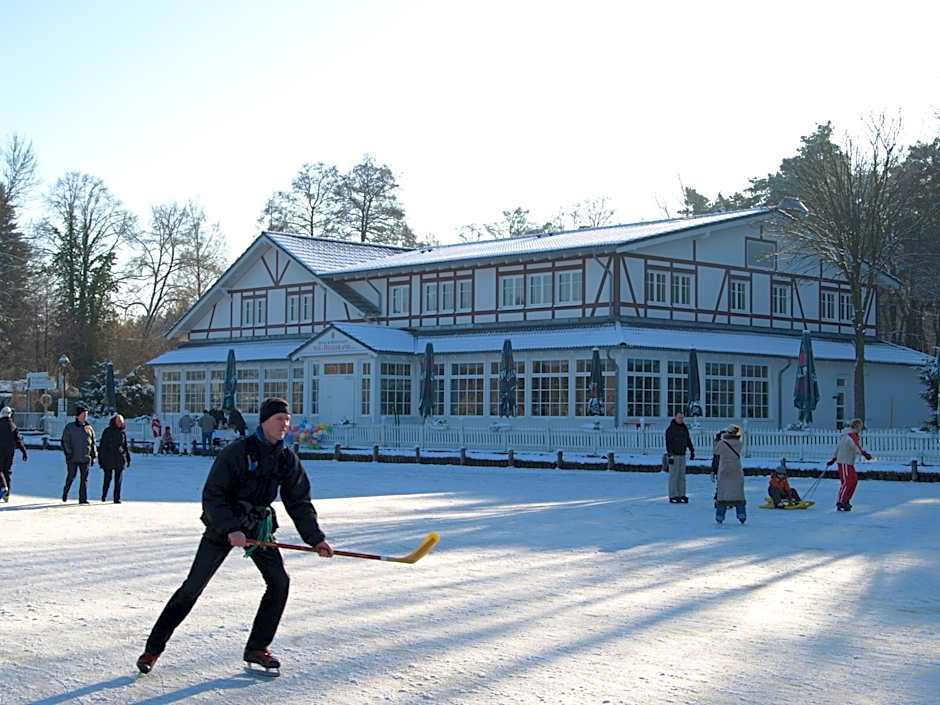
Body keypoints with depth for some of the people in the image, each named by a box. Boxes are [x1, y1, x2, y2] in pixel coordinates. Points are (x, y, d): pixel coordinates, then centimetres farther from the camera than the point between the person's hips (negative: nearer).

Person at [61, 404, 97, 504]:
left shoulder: (89, 428, 11)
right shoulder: (69, 427, 0)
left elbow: (93, 443, 17)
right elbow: (65, 441, -3)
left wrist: (93, 456, 12)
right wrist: (68, 453, -11)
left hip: (85, 458, 3)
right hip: (73, 458, -3)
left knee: (84, 478, 0)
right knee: (71, 476, 3)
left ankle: (83, 498, 3)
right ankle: (65, 492, 28)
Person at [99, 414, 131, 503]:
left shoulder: (123, 432, 10)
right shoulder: (107, 431, -1)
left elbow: (125, 446, 17)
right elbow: (102, 446, -1)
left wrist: (128, 459, 12)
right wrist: (101, 459, -6)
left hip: (120, 460, 3)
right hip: (108, 459, -3)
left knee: (118, 480, 0)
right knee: (107, 479, 3)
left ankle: (117, 498, 3)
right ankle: (104, 496, 24)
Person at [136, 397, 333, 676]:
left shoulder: (287, 458, -2)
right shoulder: (237, 451, -19)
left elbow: (299, 502, 6)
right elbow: (212, 496, -19)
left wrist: (315, 538, -1)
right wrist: (230, 530, -29)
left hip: (260, 525, 5)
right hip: (223, 525, -5)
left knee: (279, 581, -6)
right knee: (194, 586, -6)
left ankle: (256, 648, 7)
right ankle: (153, 648, 4)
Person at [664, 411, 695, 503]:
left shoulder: (684, 428, 12)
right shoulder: (671, 429, -9)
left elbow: (688, 440, 21)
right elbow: (668, 443, -15)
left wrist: (692, 451, 17)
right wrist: (670, 455, -21)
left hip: (682, 455, 7)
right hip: (673, 455, -7)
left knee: (682, 476, 6)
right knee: (674, 476, -7)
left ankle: (681, 495, 10)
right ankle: (673, 496, -5)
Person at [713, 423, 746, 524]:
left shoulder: (721, 443, -12)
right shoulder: (739, 444, -5)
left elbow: (716, 452, 3)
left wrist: (717, 441, 18)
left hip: (724, 472, -2)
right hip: (736, 472, 2)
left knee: (722, 493, 6)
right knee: (738, 494, 11)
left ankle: (719, 516, 7)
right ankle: (741, 515, 10)